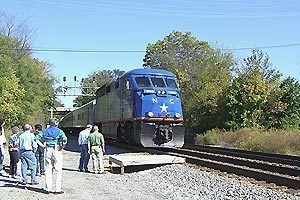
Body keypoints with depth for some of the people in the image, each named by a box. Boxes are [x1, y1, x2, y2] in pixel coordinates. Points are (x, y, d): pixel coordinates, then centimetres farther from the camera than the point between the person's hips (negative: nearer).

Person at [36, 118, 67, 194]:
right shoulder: (59, 131, -8)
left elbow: (37, 137, 8)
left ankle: (48, 189, 13)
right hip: (57, 150, -4)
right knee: (58, 171, 3)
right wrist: (62, 147, -9)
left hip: (48, 150, 4)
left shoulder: (45, 131, 6)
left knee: (48, 170, 11)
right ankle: (58, 189, 2)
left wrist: (45, 140, 10)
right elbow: (65, 139, -23)